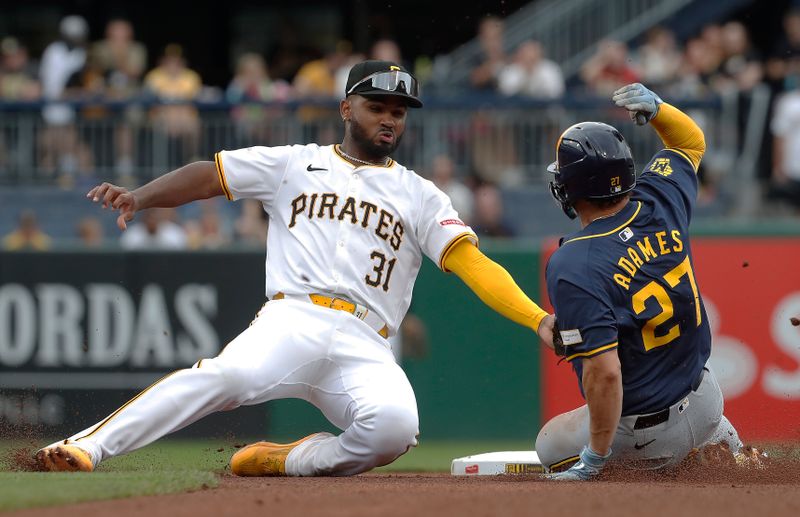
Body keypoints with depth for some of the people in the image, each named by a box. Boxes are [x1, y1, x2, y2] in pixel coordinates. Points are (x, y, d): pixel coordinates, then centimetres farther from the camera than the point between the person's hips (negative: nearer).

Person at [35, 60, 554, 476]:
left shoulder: (420, 196, 20)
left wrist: (538, 318, -6)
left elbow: (473, 263, 9)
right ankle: (86, 447, -40)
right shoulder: (294, 164, 19)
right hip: (292, 321, -1)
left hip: (366, 349, 2)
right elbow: (208, 175, 14)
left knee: (395, 425, -32)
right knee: (228, 375, -34)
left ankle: (294, 461, -9)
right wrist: (139, 197, -6)